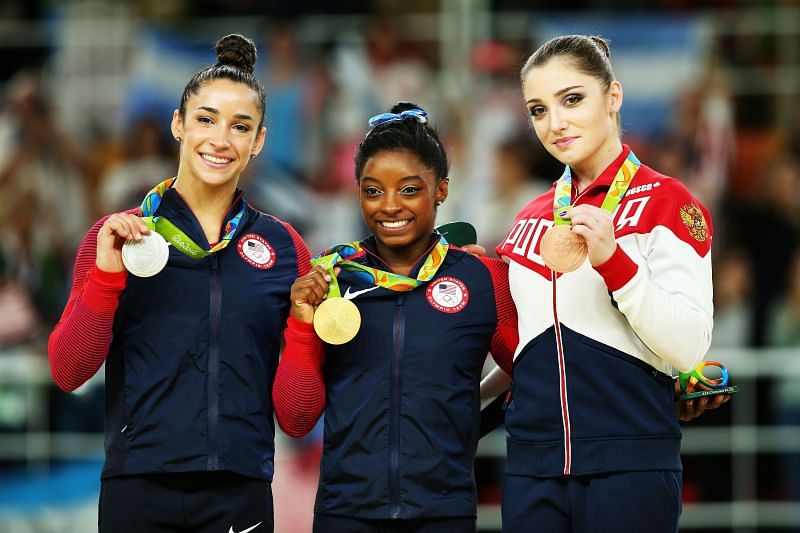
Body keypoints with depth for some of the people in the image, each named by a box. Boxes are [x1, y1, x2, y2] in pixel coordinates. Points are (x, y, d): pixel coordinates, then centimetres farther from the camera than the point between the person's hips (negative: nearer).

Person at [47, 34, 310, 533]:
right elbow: (68, 372, -3)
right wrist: (106, 276, -13)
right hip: (139, 490, -1)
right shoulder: (118, 235, 4)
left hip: (239, 492, 1)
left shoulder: (284, 248, 6)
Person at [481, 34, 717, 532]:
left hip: (629, 464, -5)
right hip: (532, 463, 5)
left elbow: (689, 346, -13)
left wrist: (612, 260, -21)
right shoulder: (533, 218, 15)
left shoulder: (664, 201, -2)